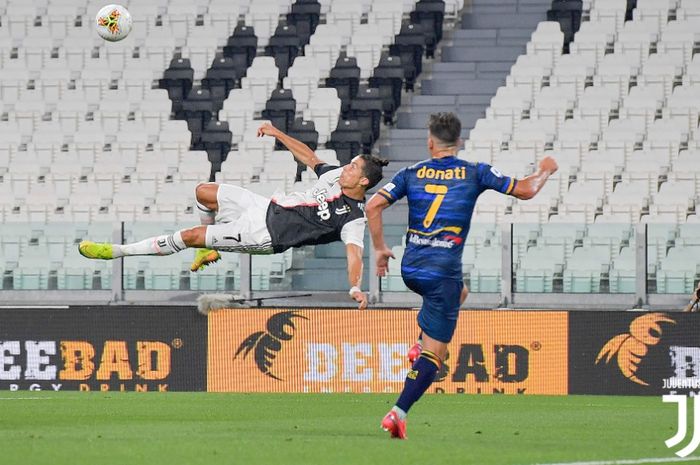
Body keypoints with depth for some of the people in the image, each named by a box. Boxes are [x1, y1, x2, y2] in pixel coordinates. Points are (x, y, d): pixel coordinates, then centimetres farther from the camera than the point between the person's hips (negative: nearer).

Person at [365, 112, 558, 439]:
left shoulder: (412, 173, 4)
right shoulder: (475, 174, -2)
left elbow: (373, 206, -3)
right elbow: (525, 190, 3)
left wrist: (380, 249, 9)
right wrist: (545, 171, 25)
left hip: (410, 268, 5)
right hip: (443, 273, -5)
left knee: (458, 292, 37)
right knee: (434, 354, -1)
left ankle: (420, 347, 25)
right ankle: (398, 412, -14)